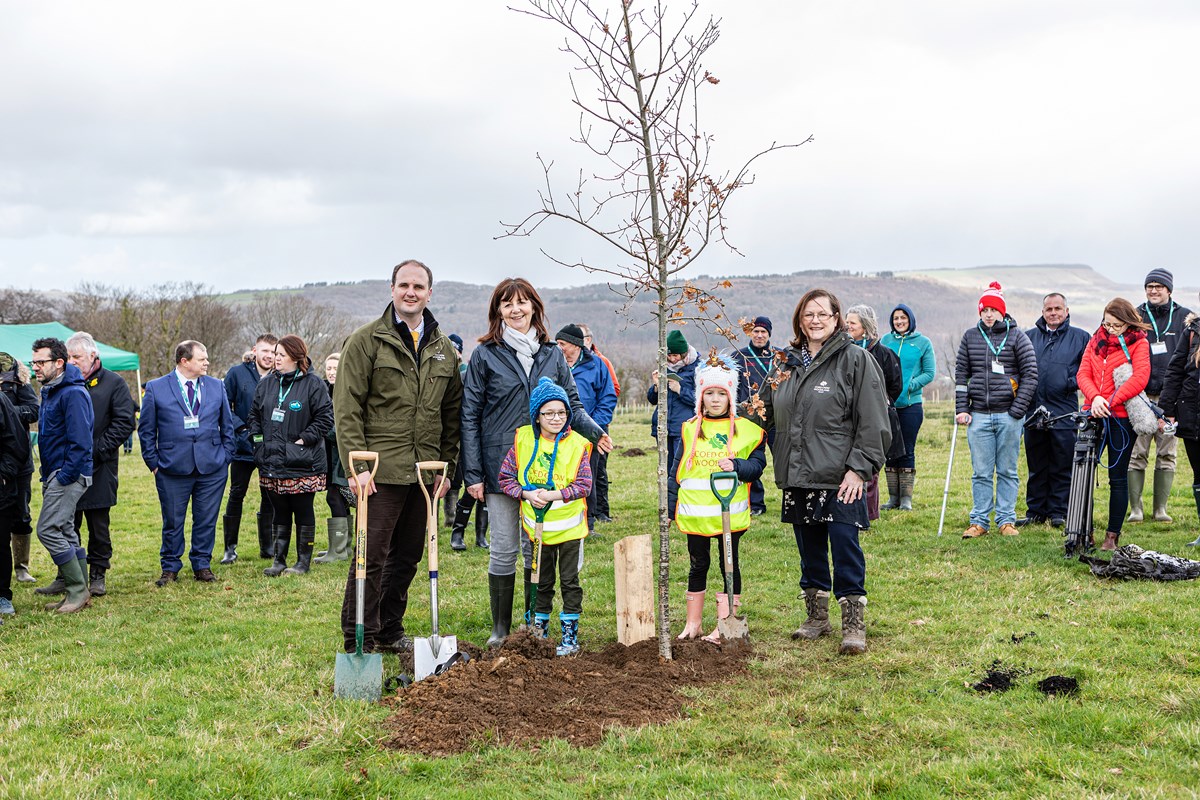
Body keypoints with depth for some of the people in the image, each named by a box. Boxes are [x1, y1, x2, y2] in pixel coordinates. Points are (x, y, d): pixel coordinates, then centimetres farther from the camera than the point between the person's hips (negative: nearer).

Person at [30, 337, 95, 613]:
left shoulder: (72, 394, -16)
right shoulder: (50, 392, 15)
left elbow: (80, 441, -21)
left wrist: (64, 477, -20)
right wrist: (48, 477, 14)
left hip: (69, 474, -10)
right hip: (56, 474, 10)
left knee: (48, 530, -12)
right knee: (66, 533, 12)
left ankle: (78, 591, -4)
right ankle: (79, 593, 18)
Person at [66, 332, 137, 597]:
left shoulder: (113, 383, -1)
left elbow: (125, 422, -7)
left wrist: (97, 449, -13)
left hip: (99, 467, -3)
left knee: (99, 524, 5)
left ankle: (97, 575, 14)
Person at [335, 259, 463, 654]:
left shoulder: (444, 349, 12)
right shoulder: (366, 341, -3)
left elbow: (452, 413, 15)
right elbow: (347, 408, -7)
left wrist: (446, 466, 8)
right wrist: (356, 466, -14)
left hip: (423, 471, 5)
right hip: (381, 469, -5)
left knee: (407, 555, 13)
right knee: (371, 554, -4)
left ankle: (389, 632, 27)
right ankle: (358, 642, 6)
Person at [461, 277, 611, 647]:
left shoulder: (552, 354, 8)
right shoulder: (485, 355, -1)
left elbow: (572, 404, 12)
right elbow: (470, 416, -1)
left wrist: (594, 431, -9)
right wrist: (472, 473, -7)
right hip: (501, 465, -2)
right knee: (504, 548, 2)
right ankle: (501, 627, 16)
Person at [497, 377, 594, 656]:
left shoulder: (576, 444, -9)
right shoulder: (523, 440, -5)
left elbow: (584, 485, -11)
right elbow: (505, 478, -1)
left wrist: (553, 495, -20)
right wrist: (527, 494, -16)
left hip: (569, 526, -2)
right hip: (537, 526, 2)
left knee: (570, 582, 6)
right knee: (542, 582, 15)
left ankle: (570, 635, 17)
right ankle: (539, 630, 28)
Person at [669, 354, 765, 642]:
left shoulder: (746, 429, 0)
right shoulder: (689, 429, 6)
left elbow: (757, 464, -2)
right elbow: (678, 472, 8)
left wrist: (736, 465, -21)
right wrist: (669, 505, 6)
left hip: (730, 512, -2)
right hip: (694, 511, 2)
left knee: (729, 564, 6)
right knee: (698, 565, 12)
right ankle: (693, 623, 23)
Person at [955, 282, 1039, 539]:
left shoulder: (1016, 336, 2)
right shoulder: (970, 336, 10)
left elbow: (1030, 374, -1)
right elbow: (961, 374, 11)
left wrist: (1018, 410, -8)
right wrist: (962, 409, 2)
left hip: (1008, 415, -2)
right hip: (979, 415, 2)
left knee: (1007, 471, 5)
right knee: (981, 473, 4)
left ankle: (1007, 520, 13)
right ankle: (979, 521, 11)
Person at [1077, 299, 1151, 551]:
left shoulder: (1138, 343, -2)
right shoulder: (1096, 340, 11)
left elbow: (1140, 378, -15)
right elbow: (1083, 373, 3)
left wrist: (1110, 402, -22)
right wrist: (1095, 397, -16)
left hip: (1122, 418, -4)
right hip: (1094, 415, 4)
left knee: (1118, 477, 3)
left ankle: (1112, 536, 12)